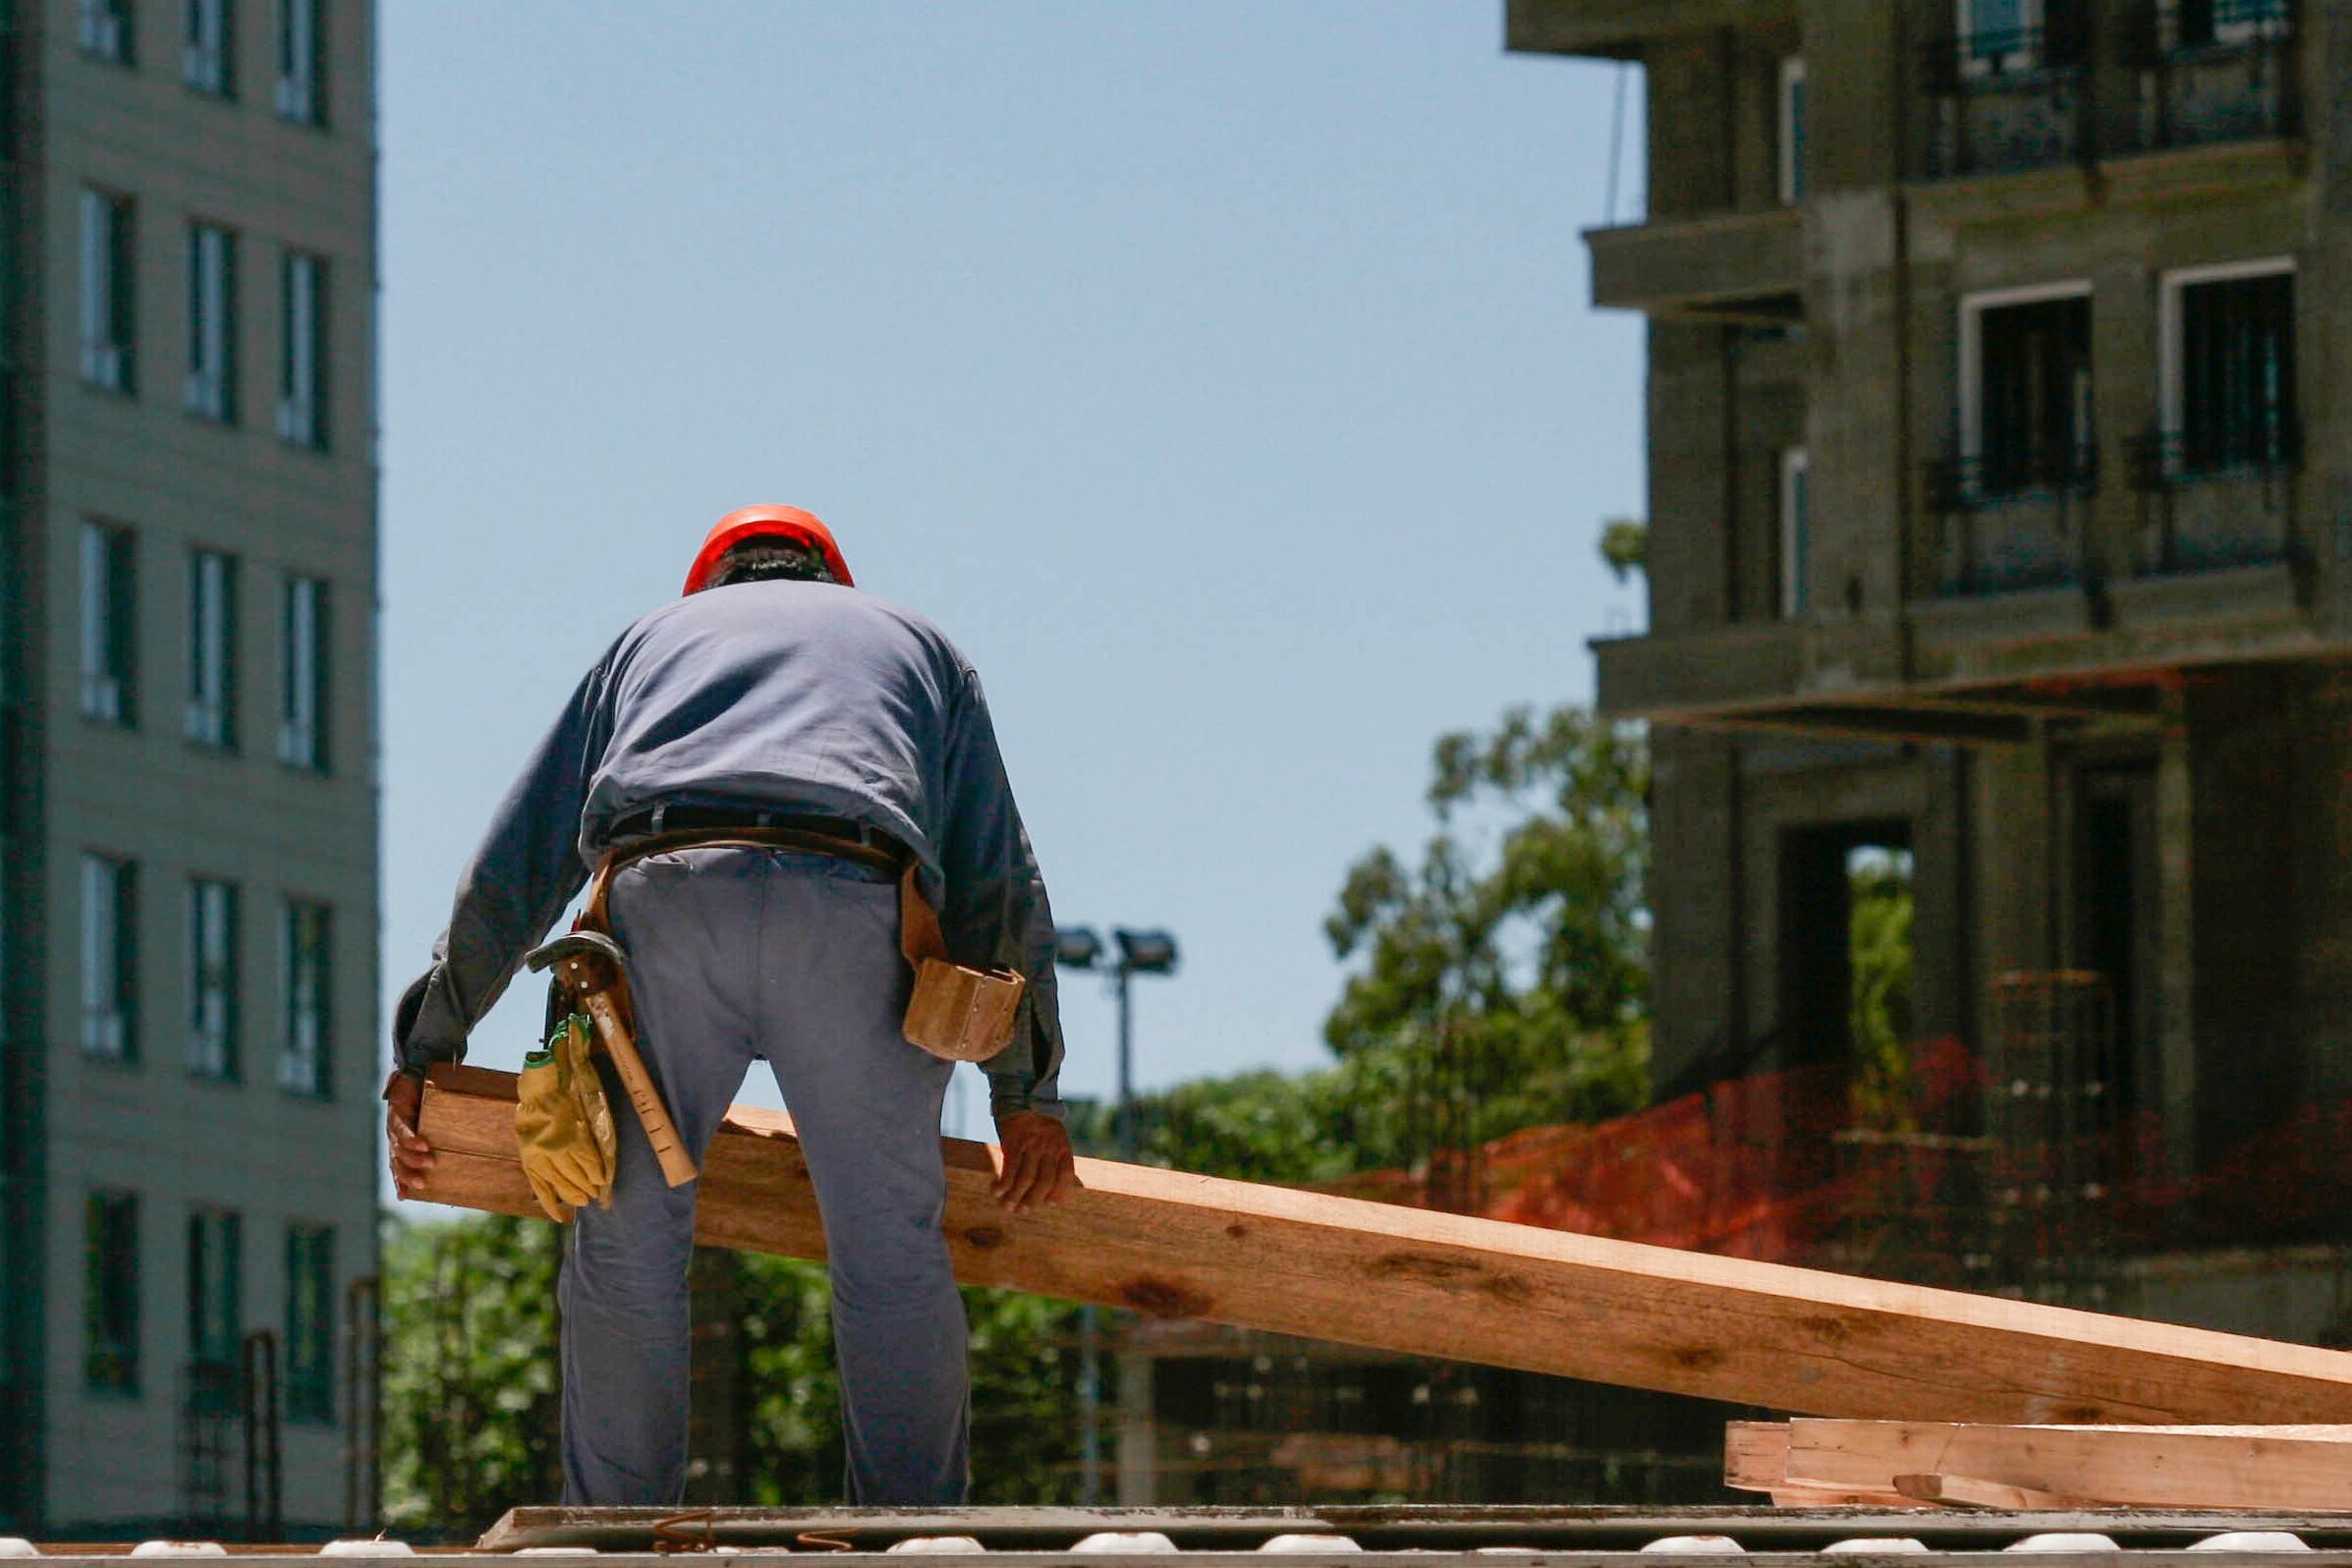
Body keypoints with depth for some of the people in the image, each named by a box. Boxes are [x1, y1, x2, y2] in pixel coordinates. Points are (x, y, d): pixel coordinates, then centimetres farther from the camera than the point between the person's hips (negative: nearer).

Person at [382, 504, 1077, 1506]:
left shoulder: (650, 641, 37)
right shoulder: (917, 647, 38)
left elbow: (510, 871, 34)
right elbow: (1000, 884, 32)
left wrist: (424, 1054, 38)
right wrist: (1026, 1094, 34)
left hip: (665, 898, 0)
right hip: (853, 914, 0)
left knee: (627, 1246, 6)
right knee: (893, 1253, 5)